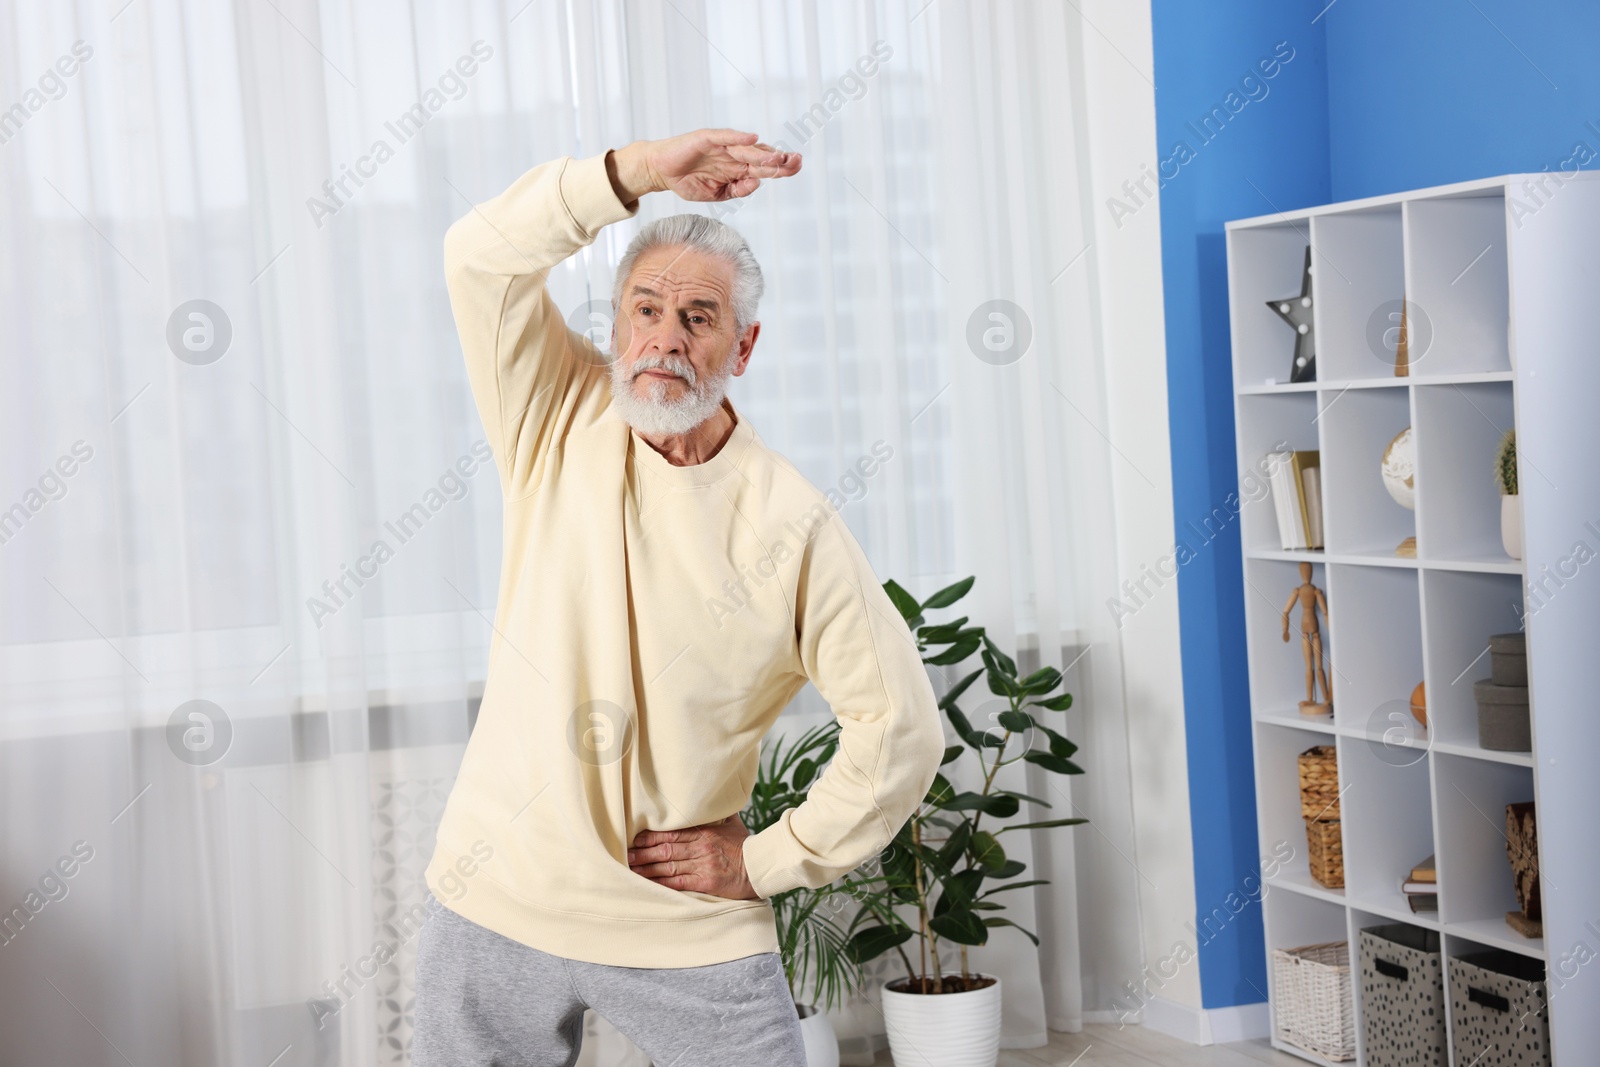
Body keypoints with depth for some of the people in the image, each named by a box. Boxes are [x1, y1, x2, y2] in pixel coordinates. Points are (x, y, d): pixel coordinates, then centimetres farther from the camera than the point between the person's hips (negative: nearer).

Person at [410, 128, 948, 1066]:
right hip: (500, 903, 2)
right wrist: (639, 173, -21)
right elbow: (483, 254, -12)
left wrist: (768, 860, -6)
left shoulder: (791, 523, -9)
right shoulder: (560, 422, 0)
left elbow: (901, 726, -8)